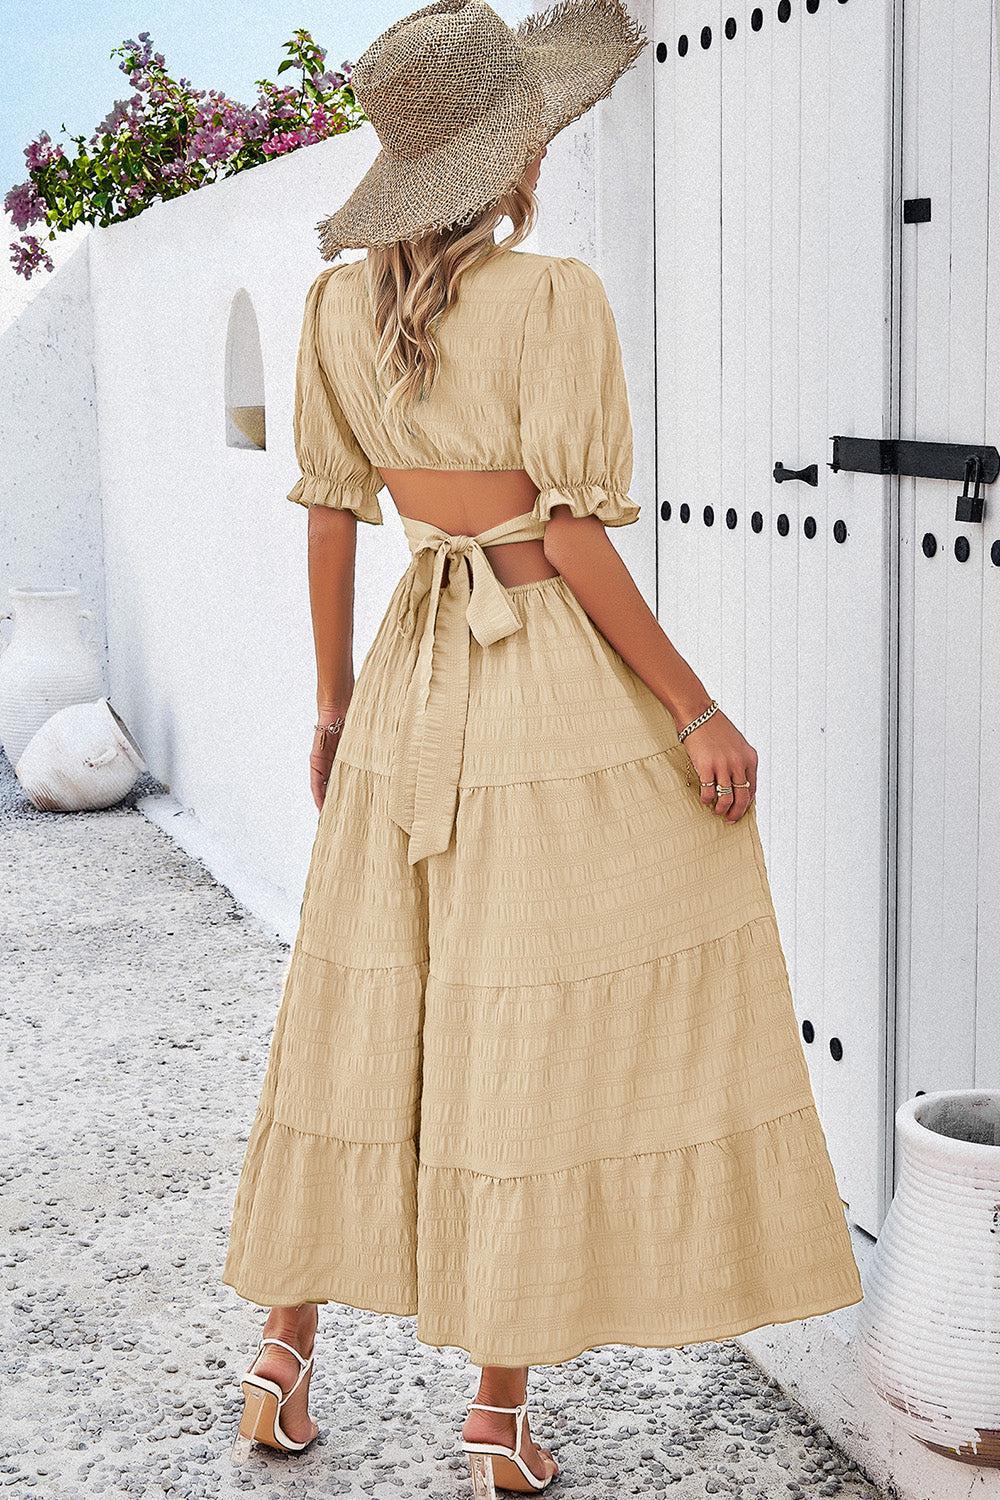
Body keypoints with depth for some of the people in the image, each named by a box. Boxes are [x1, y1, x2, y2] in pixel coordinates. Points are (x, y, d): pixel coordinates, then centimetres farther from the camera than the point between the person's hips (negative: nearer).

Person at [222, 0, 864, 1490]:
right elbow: (572, 539, -16)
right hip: (564, 685, -6)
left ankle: (285, 1344, 27)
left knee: (374, 1010, 17)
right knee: (547, 1036, 3)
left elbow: (330, 518, 9)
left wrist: (337, 699, 19)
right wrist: (696, 709, -9)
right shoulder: (556, 300, -14)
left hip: (417, 677, 6)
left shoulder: (339, 304, 3)